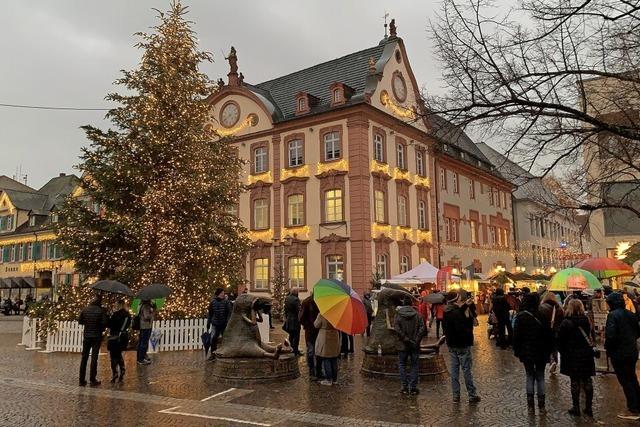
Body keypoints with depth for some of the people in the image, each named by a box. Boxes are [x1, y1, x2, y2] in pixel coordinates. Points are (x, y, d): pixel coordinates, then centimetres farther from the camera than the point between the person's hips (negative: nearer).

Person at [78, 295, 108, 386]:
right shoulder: (101, 310, -12)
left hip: (86, 336, 3)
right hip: (97, 336, -3)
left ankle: (82, 380, 13)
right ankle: (92, 380, 4)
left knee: (84, 357, 11)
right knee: (94, 358, 3)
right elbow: (104, 323, -16)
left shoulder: (85, 309, -1)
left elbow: (80, 321, 4)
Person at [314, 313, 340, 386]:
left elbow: (316, 325, -5)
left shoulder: (321, 315, -17)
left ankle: (328, 380, 6)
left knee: (326, 360, 4)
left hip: (325, 338, -5)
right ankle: (334, 379, 22)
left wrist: (318, 317, 7)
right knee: (334, 359, 14)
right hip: (335, 338, 5)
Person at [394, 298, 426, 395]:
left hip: (403, 345, -1)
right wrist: (416, 340, -9)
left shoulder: (398, 315, -3)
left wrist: (405, 339, -14)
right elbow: (422, 328, -10)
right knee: (414, 365, 10)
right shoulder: (417, 315, 0)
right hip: (415, 345, 1)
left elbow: (396, 328, -16)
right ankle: (413, 388, 9)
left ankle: (404, 387, 9)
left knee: (402, 365, 12)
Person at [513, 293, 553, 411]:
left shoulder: (521, 317, -10)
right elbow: (549, 334, -1)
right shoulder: (542, 315, -8)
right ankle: (541, 403, 14)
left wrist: (517, 350, 3)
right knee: (540, 377, 11)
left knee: (530, 376, 11)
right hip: (541, 352, 1)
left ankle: (530, 403, 12)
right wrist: (549, 350, 9)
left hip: (526, 352, -1)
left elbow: (516, 336, -7)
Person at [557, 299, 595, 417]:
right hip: (586, 354, 4)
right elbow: (589, 336, 9)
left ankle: (576, 408, 11)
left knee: (575, 382, 5)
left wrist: (563, 353, 3)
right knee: (587, 381, 11)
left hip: (572, 355, -4)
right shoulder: (586, 320, -1)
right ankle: (589, 407, 18)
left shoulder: (566, 323, -15)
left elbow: (560, 341, -11)